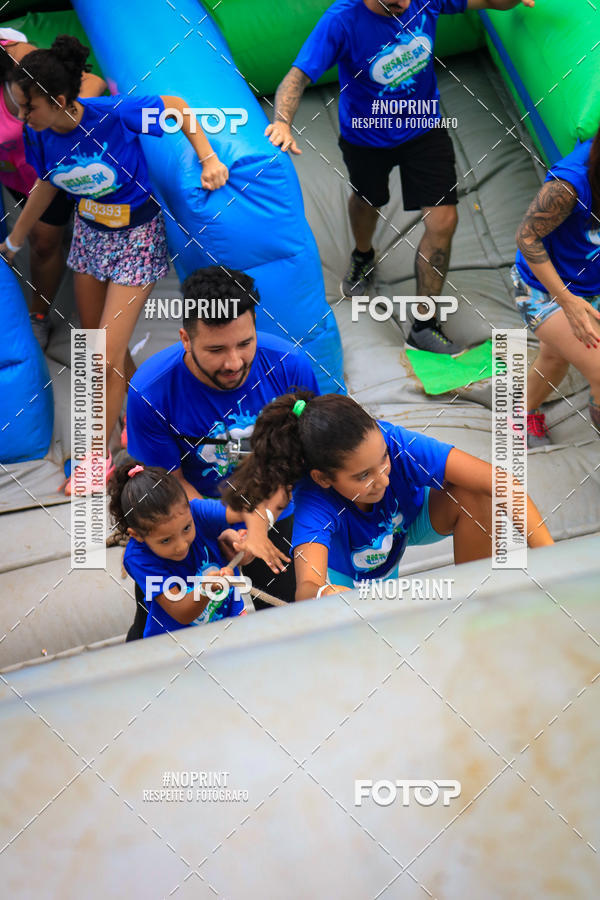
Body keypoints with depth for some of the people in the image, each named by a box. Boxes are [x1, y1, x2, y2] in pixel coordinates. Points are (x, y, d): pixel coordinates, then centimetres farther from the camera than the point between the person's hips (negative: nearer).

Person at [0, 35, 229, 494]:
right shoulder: (40, 135, -13)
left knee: (109, 354, -6)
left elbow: (177, 106, -13)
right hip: (90, 233, 6)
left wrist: (209, 160, -21)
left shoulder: (113, 114, -29)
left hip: (136, 237, -6)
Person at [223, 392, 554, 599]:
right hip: (345, 574, -1)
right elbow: (306, 586, -57)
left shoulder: (389, 442, -38)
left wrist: (548, 552, -50)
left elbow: (497, 480, -41)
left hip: (406, 523, 1)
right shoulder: (313, 502, -41)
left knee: (472, 496, -27)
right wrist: (324, 594, -83)